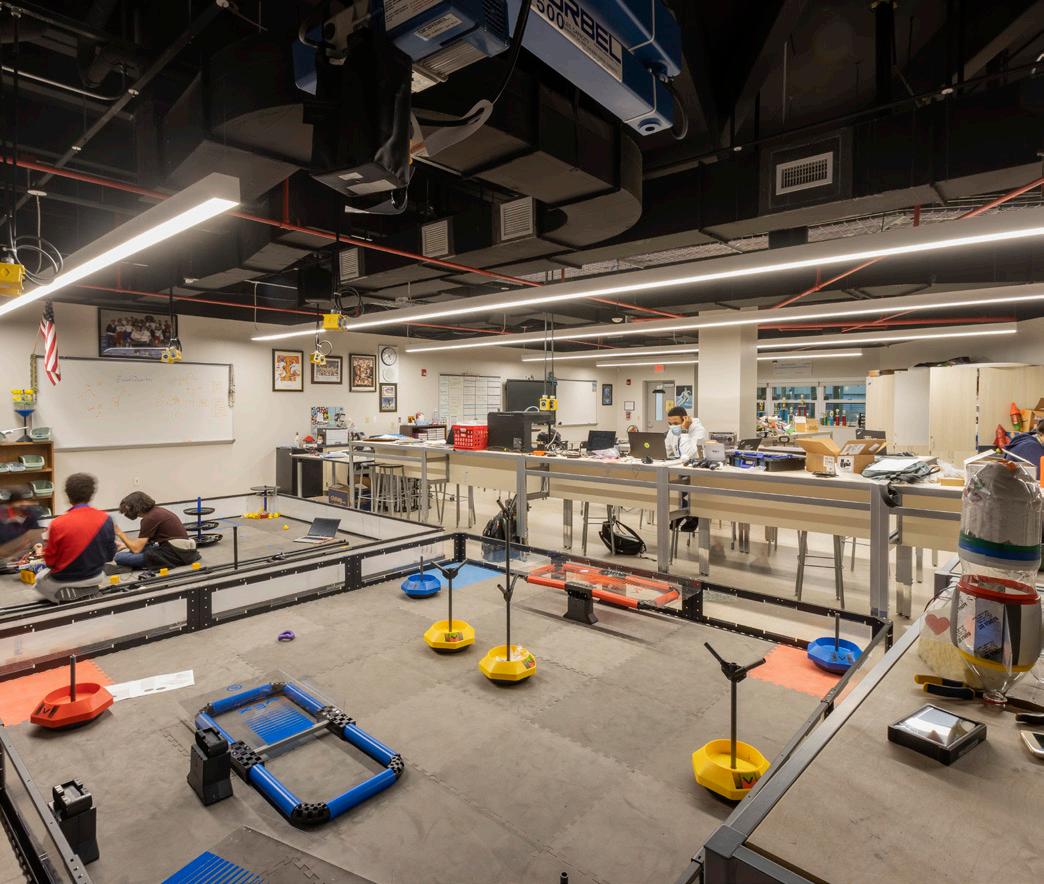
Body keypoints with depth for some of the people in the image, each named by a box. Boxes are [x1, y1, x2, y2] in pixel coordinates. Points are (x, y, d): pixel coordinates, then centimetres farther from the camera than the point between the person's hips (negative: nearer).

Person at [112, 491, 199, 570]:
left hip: (176, 553, -10)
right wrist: (124, 544, 30)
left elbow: (136, 549, -8)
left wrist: (119, 533, 2)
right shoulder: (157, 510, 15)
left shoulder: (150, 518, -11)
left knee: (120, 557, -11)